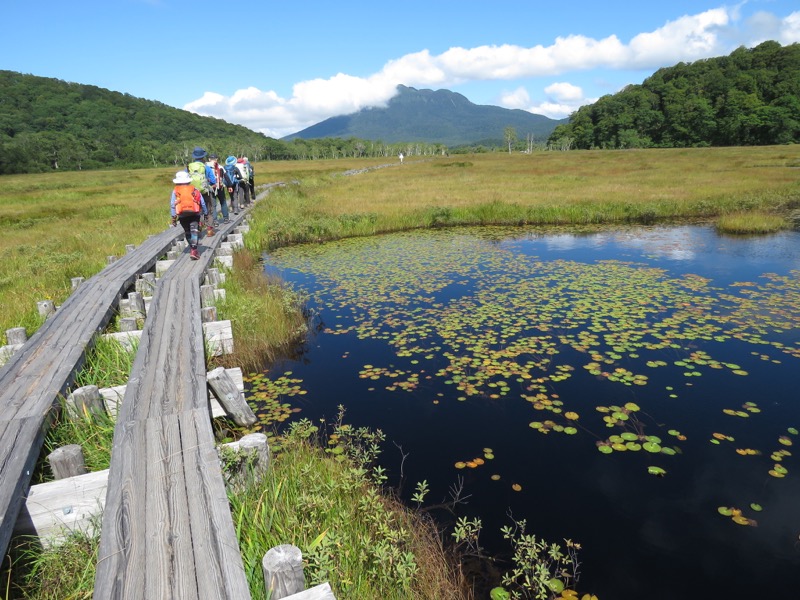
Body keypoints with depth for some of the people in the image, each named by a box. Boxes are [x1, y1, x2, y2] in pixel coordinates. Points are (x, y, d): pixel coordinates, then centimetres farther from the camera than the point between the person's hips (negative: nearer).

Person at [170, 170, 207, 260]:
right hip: (194, 213, -2)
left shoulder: (175, 190, 11)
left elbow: (172, 204, 5)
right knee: (194, 231, -6)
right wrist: (205, 213, 20)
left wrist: (173, 217, 6)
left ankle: (192, 248, 32)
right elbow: (202, 202, 10)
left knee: (187, 232, 19)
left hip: (182, 214, 2)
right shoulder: (194, 189, 10)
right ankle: (194, 250, -20)